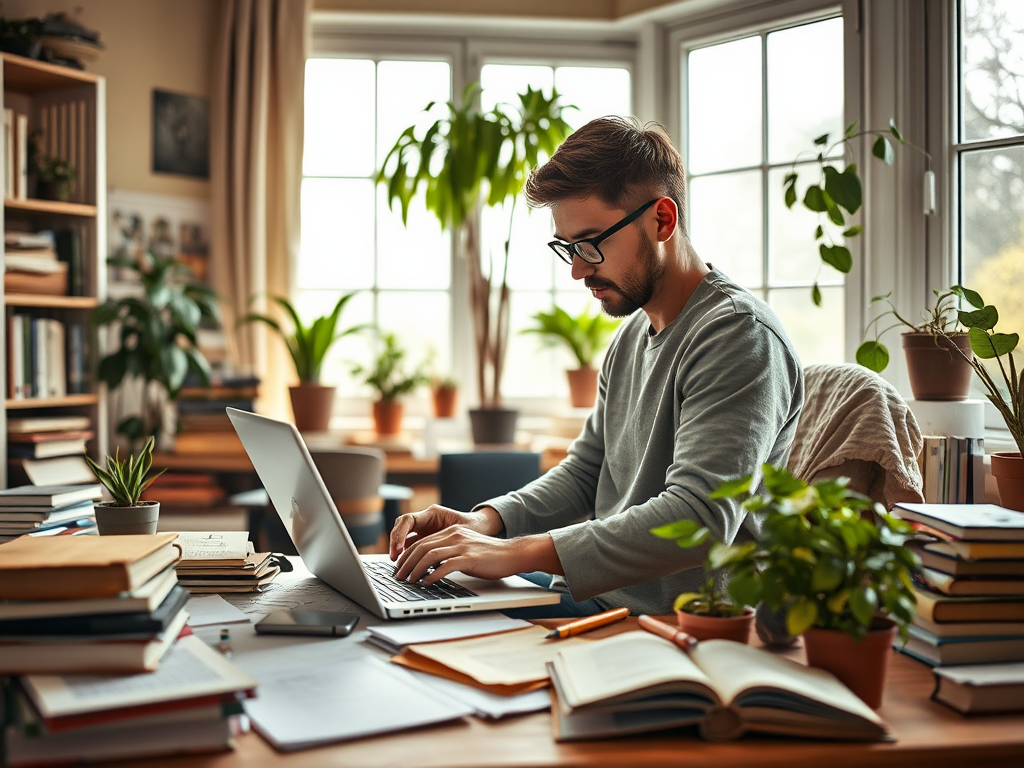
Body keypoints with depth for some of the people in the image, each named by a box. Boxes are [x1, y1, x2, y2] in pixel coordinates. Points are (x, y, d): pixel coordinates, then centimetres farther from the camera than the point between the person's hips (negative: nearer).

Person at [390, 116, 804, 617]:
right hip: (593, 595, 8)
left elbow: (699, 518, -28)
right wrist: (488, 520, -1)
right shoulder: (633, 335, 14)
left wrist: (521, 552, -31)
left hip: (664, 622, -8)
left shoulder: (739, 335, -17)